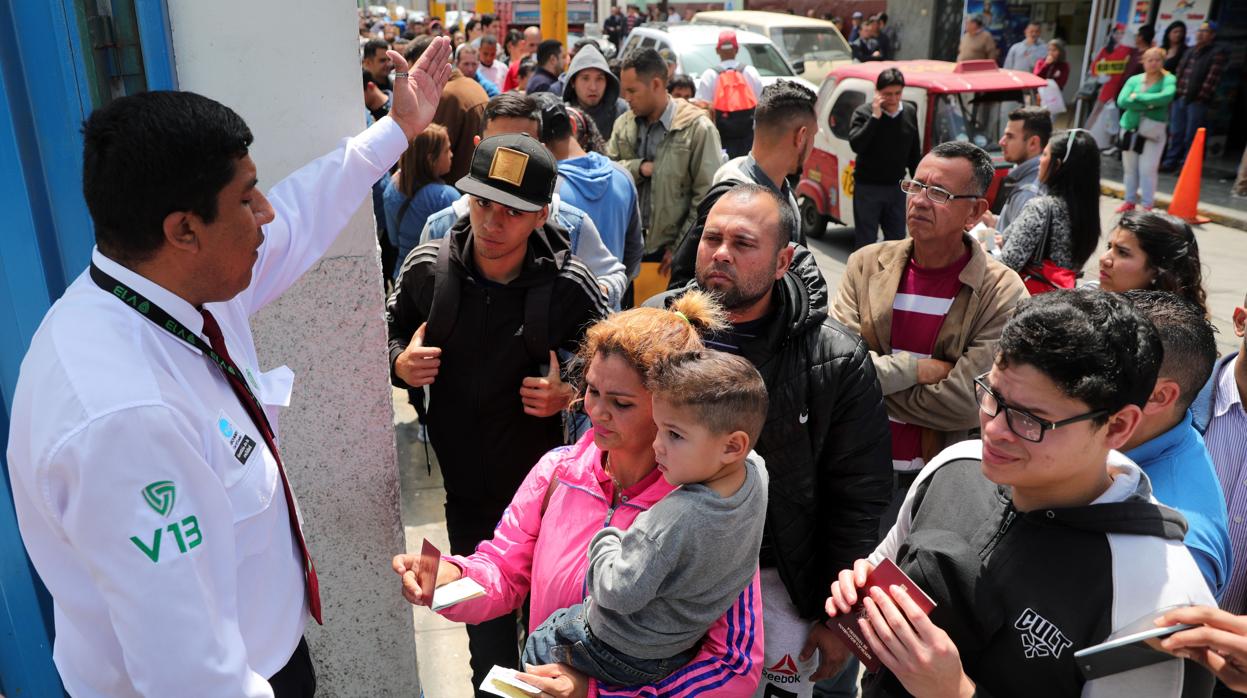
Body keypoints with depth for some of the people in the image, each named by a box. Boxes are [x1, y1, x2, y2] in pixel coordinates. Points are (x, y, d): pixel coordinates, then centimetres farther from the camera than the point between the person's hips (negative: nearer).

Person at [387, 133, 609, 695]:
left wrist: (570, 394, -23)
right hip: (465, 485, 3)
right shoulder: (427, 267, -10)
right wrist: (400, 364, -13)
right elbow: (390, 334, 7)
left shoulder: (569, 285, -18)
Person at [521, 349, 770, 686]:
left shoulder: (672, 520, -41)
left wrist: (604, 541, -14)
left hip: (621, 654, -7)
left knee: (539, 642, 19)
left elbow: (617, 594, -30)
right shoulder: (755, 472, -19)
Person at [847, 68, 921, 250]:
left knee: (897, 238, 11)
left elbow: (915, 155, 14)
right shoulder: (863, 113, -8)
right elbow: (856, 145, -23)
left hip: (897, 188, 5)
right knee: (865, 241, 0)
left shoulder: (909, 115, 6)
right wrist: (875, 116, -22)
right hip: (867, 187, -5)